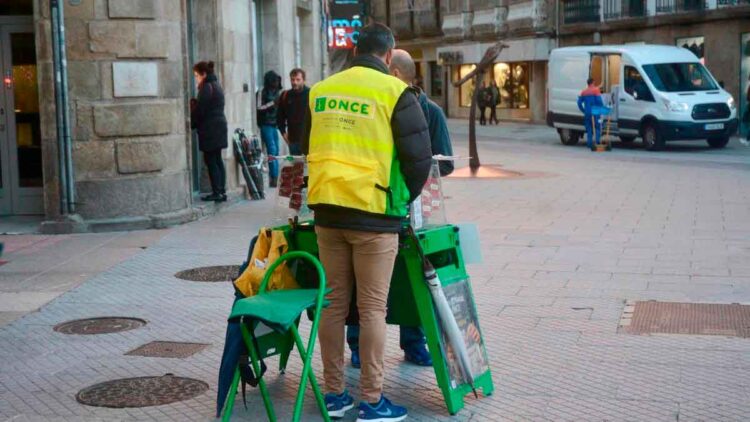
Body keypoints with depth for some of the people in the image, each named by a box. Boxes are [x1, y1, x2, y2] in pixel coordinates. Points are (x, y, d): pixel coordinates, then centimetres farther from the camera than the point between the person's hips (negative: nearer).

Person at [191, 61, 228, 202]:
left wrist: (191, 124, -4)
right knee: (218, 160, 11)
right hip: (220, 126, 10)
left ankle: (217, 193, -6)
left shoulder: (206, 87, -14)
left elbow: (199, 110, -15)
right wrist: (194, 103, 13)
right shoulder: (216, 85, 16)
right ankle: (222, 191, 12)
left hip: (210, 129, -9)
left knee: (210, 160, -6)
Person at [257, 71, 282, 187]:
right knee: (272, 150, -11)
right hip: (266, 125, -6)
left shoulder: (278, 92, 12)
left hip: (276, 124, 6)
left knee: (276, 151, 6)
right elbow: (259, 108, -7)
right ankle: (274, 178, -9)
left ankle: (274, 178, 10)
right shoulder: (262, 92, -3)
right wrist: (272, 103, -13)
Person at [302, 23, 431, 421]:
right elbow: (419, 157, -5)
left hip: (327, 212, 5)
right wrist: (404, 198, 11)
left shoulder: (320, 91, 7)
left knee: (333, 302, 12)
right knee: (372, 307, 2)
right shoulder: (394, 92, -7)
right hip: (374, 214, -4)